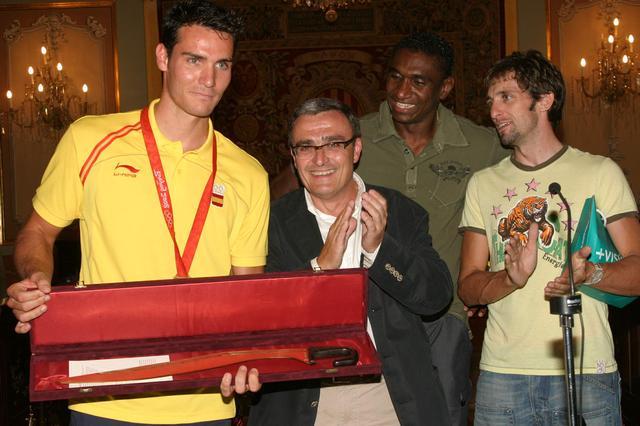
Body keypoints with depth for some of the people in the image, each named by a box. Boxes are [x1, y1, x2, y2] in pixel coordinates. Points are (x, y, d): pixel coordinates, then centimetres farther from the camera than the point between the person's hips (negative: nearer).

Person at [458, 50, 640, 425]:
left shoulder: (600, 172, 5)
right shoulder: (483, 184, 13)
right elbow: (468, 288, 8)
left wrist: (591, 273, -22)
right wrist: (511, 278, -13)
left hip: (587, 373, -2)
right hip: (502, 375, 2)